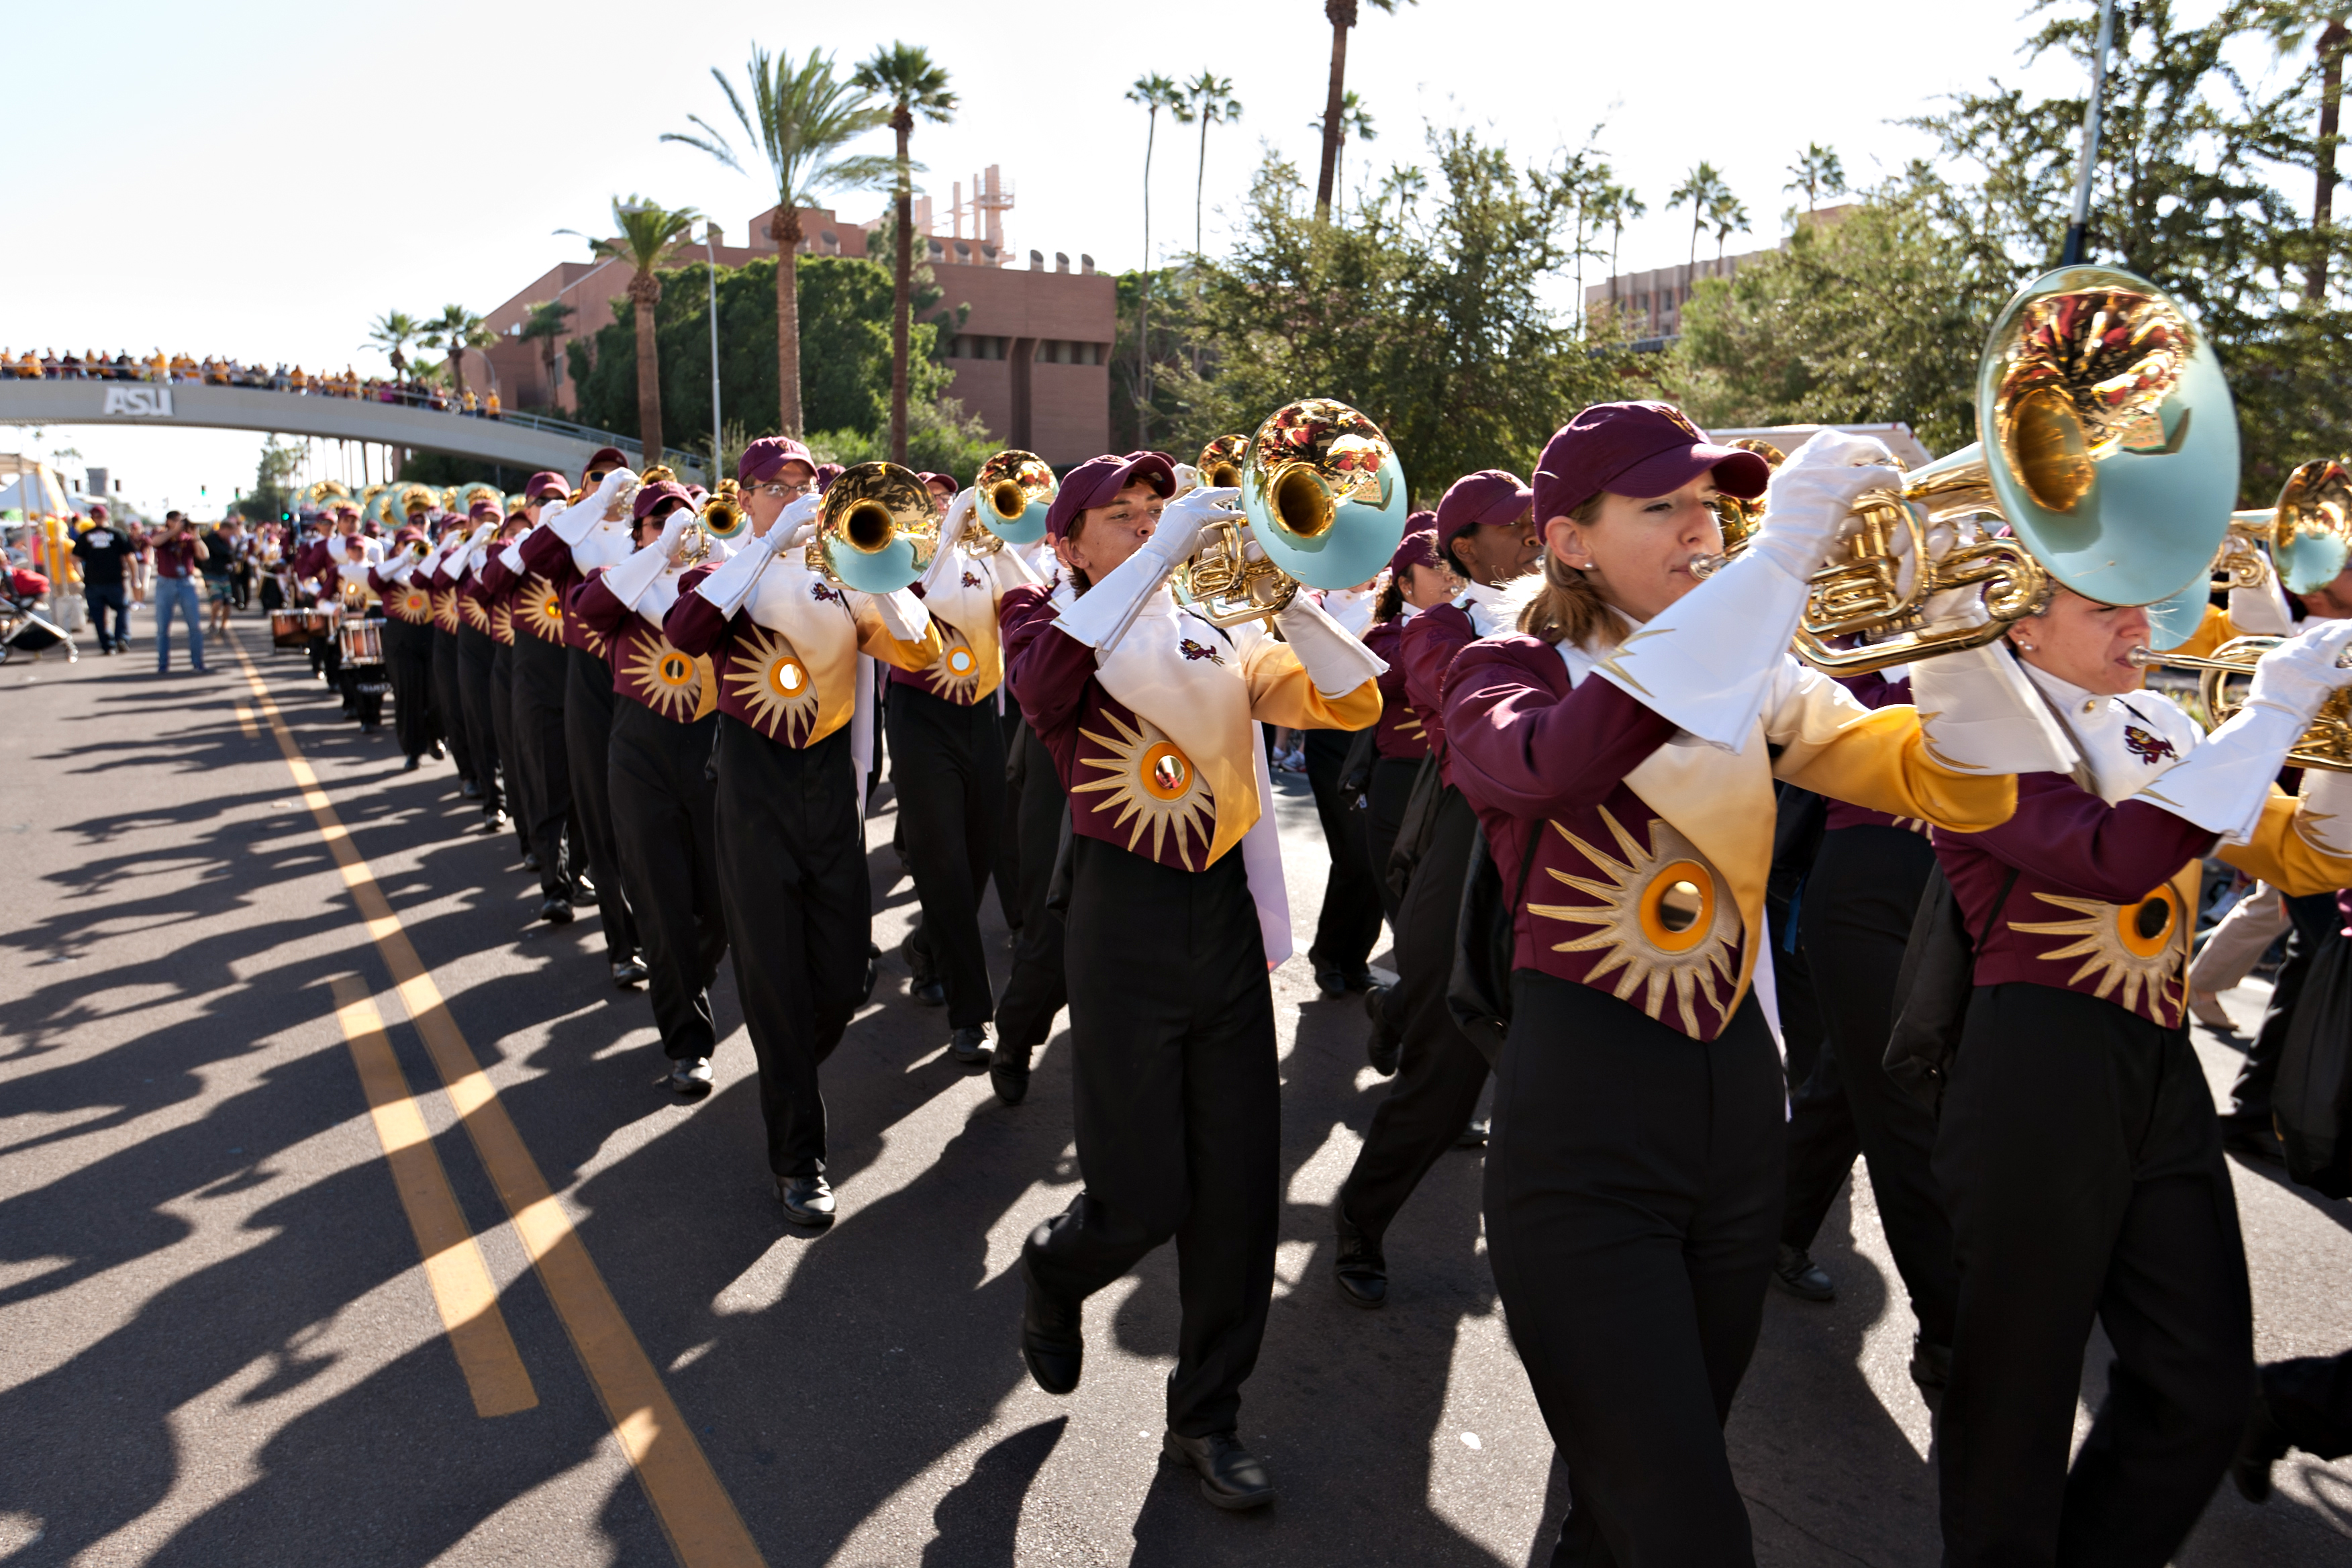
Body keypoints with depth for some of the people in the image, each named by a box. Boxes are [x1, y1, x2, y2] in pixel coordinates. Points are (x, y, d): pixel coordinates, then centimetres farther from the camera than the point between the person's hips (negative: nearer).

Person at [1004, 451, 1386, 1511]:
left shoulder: (1220, 637, 12)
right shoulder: (1055, 623, 1)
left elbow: (1352, 702, 3)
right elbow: (1043, 675, -25)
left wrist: (1288, 593, -10)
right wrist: (1163, 552, -26)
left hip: (1228, 916, 4)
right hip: (1125, 920, -4)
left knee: (1241, 1187, 6)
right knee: (1141, 1198, -1)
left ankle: (1205, 1419, 24)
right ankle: (1050, 1275, 35)